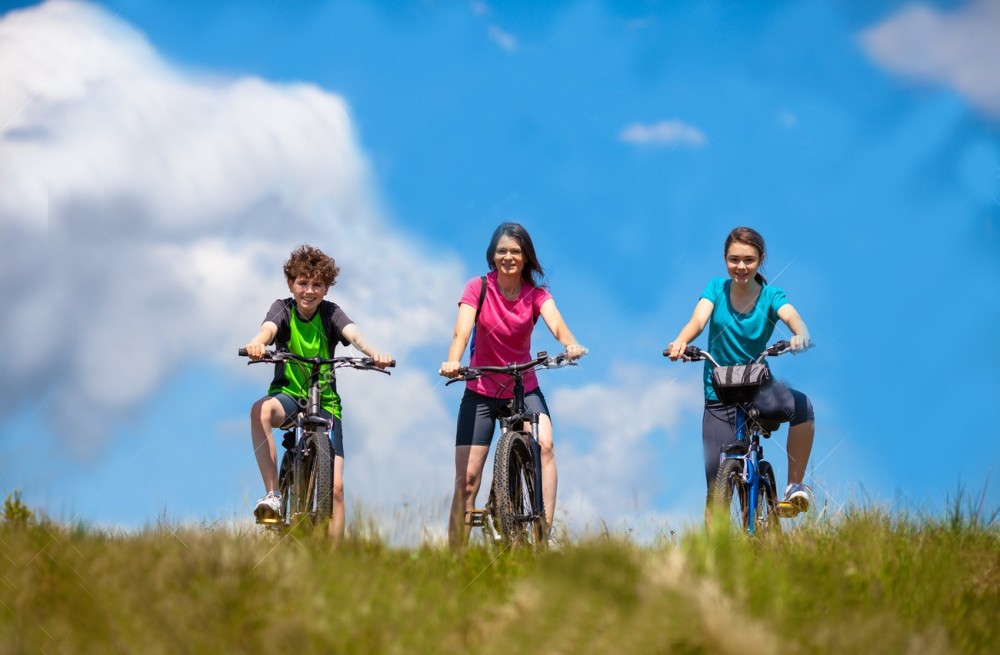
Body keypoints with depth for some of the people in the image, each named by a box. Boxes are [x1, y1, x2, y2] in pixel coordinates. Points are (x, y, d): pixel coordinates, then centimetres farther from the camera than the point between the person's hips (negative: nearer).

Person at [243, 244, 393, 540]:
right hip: (287, 393, -1)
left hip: (325, 402, 1)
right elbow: (268, 328, -27)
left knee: (335, 486, -10)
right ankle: (272, 494, -34)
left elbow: (353, 334, -25)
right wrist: (257, 344, -53)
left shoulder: (330, 313, -5)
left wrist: (375, 353, -48)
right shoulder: (283, 309, -5)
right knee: (261, 410, -38)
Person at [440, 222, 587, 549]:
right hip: (480, 391, -1)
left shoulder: (536, 294, -4)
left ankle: (545, 533, -28)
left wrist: (570, 344, -46)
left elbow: (555, 322, -23)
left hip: (524, 389, 1)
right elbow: (462, 330, -22)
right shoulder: (477, 289, -7)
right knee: (467, 478, -4)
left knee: (544, 444, -28)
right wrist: (452, 361, -43)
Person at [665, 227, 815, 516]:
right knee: (718, 489, -7)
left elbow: (791, 316, -23)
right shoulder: (717, 289, 0)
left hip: (758, 387, 0)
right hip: (719, 397, 0)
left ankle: (795, 486, -21)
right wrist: (681, 342, -40)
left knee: (802, 406, -33)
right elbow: (698, 320, -17)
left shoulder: (770, 296, -3)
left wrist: (800, 335, -48)